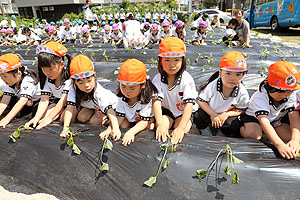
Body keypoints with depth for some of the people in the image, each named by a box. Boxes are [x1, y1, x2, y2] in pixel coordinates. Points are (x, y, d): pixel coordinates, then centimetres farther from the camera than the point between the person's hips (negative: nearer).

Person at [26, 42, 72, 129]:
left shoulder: (69, 76, -28)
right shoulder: (47, 79, -9)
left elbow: (64, 100, -32)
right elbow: (44, 99, -15)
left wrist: (49, 118, -35)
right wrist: (36, 118, -29)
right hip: (57, 102, 6)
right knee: (43, 116, -17)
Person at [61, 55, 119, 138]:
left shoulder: (99, 93, -43)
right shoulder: (73, 88, -30)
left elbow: (109, 110, -50)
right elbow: (70, 108, -34)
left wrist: (116, 129, -64)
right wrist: (65, 127, -47)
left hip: (109, 104, -5)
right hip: (90, 105, 5)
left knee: (94, 122, -17)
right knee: (81, 118, -8)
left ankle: (105, 118, 10)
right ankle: (94, 112, 16)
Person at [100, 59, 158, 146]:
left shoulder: (148, 96, -36)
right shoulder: (122, 96, -21)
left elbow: (144, 122, -34)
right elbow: (119, 117, -16)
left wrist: (131, 132, -51)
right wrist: (110, 128, -34)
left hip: (148, 118, -3)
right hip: (130, 118, 3)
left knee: (150, 126, -29)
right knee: (123, 125, -21)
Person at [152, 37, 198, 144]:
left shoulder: (187, 79, -23)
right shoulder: (158, 79, -15)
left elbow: (189, 104, -30)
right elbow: (156, 101, -24)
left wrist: (181, 128, -41)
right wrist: (160, 124, -38)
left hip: (184, 113, -1)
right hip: (167, 111, 2)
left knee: (182, 129, -25)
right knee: (162, 125, -25)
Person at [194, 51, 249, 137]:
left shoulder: (243, 93, -21)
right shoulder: (212, 86, -26)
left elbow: (241, 110, -6)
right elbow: (201, 101, -15)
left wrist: (227, 114, -23)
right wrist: (213, 114, -23)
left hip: (228, 115, 2)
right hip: (210, 112, -1)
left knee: (235, 127, -21)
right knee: (199, 117, -25)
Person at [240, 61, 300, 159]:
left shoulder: (291, 95, -20)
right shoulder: (260, 97, -36)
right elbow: (264, 122, -46)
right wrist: (279, 145, -57)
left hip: (278, 119, 6)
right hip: (255, 117, -5)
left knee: (291, 136, -17)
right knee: (252, 135, -32)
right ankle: (242, 128, 2)